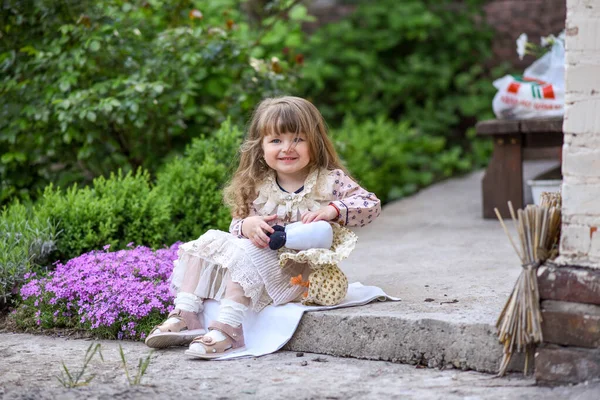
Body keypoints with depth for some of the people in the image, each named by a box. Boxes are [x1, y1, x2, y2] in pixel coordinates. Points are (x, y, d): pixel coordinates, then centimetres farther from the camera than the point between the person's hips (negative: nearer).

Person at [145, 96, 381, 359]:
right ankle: (185, 316, -12)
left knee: (245, 253, -29)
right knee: (209, 241, -7)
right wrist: (247, 226, -19)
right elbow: (237, 226, 6)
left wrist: (332, 210, -27)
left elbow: (371, 205, -10)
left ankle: (227, 329, -35)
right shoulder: (257, 187, 6)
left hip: (302, 274, -6)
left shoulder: (330, 181, -5)